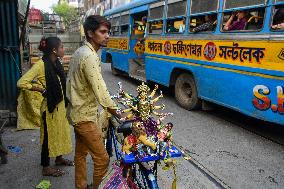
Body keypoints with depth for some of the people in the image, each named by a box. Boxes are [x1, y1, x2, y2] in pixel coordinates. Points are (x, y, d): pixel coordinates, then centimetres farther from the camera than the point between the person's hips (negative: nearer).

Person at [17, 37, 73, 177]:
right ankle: (46, 168, 22)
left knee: (60, 131, 20)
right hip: (50, 106, -8)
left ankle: (59, 158, 40)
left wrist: (64, 102, 12)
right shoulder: (41, 65, -20)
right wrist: (41, 89, -17)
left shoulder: (56, 63, 4)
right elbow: (22, 83, -24)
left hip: (60, 104, 8)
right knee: (49, 135, 5)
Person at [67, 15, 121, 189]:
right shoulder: (90, 56, -23)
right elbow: (101, 94, -28)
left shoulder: (80, 52, 9)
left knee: (81, 153, 21)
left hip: (78, 112, 10)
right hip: (85, 116, -10)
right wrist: (121, 117, -19)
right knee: (102, 159, -1)